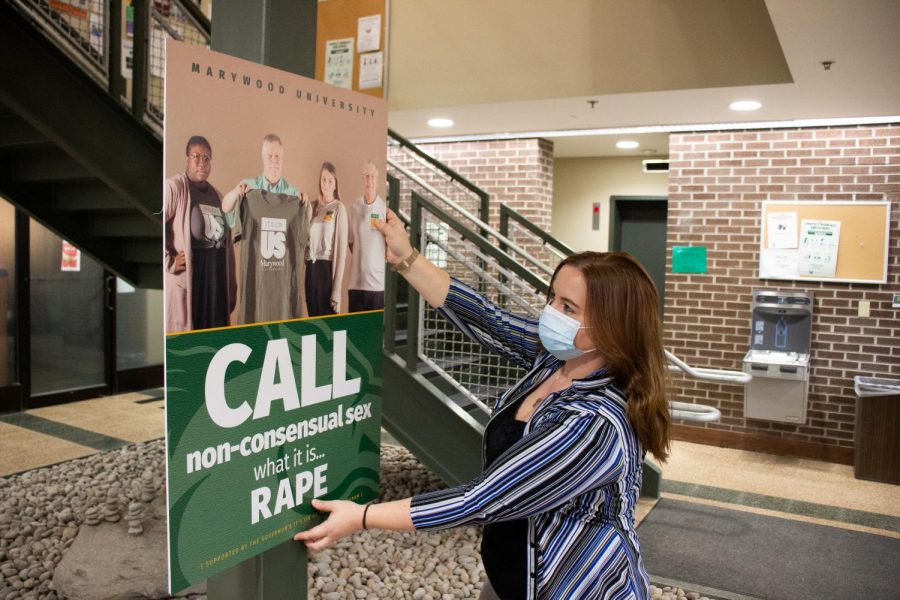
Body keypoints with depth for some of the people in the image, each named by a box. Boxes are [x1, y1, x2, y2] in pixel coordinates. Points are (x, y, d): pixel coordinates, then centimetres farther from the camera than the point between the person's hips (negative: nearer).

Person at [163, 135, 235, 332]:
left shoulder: (217, 195, 17)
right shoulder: (173, 187, -6)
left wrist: (231, 286, 15)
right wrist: (169, 261, -14)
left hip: (216, 280, 7)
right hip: (186, 279, -6)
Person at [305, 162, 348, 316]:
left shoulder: (339, 208, -4)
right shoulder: (313, 206, 11)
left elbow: (342, 248, -8)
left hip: (327, 268, -5)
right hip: (310, 269, 5)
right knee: (312, 316, 12)